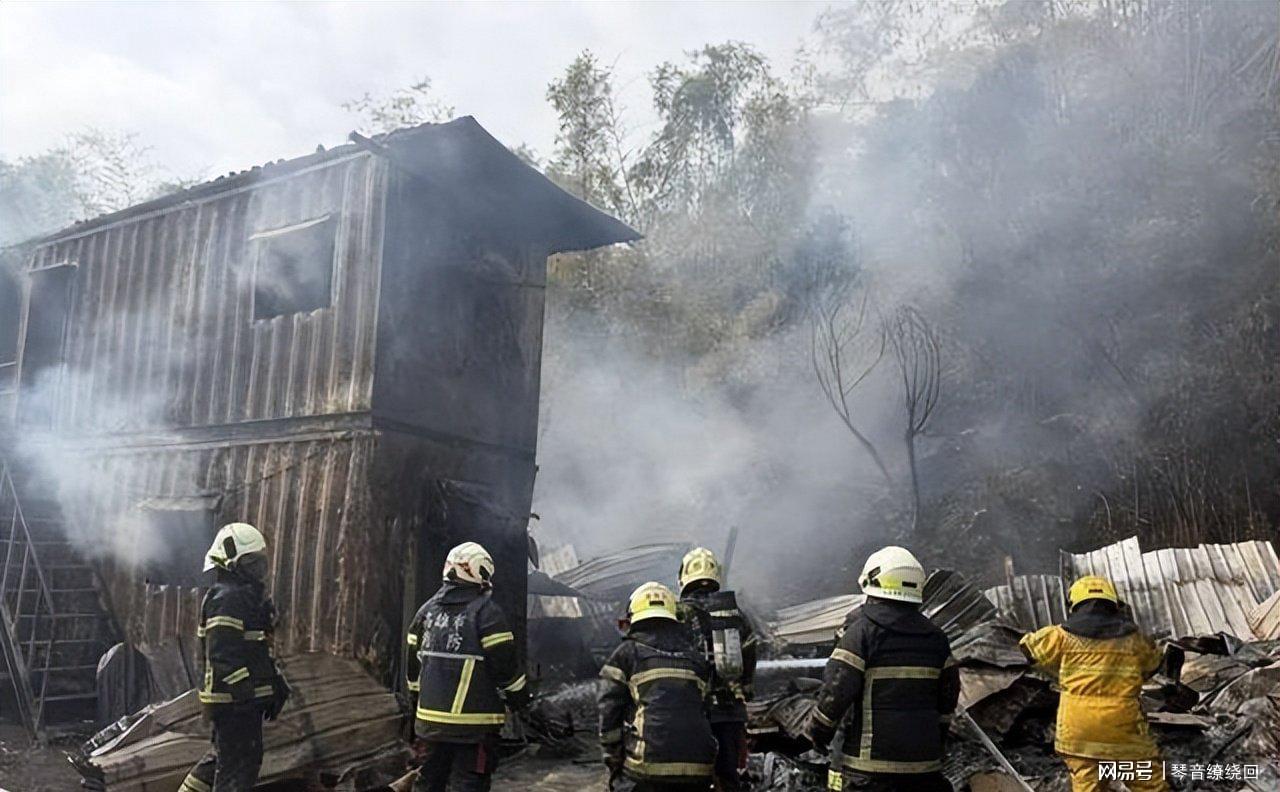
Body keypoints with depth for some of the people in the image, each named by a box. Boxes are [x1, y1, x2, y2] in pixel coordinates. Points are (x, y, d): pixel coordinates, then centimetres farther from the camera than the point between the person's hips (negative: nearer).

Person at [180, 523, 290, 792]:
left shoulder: (249, 595, 17)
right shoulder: (227, 599, -17)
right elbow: (222, 654, -25)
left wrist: (277, 683, 19)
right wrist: (247, 690, -27)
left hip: (246, 697, 10)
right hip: (234, 699, -10)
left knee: (223, 756, 22)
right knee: (240, 763, -5)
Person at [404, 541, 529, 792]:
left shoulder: (427, 609, 8)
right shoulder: (486, 611, -12)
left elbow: (413, 658, 15)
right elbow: (505, 662, -12)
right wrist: (520, 697, 3)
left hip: (430, 717, 6)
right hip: (474, 722, -6)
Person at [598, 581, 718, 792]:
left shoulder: (627, 652, 5)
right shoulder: (696, 657, 18)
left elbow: (609, 713, 1)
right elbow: (706, 708, 15)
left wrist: (614, 765, 8)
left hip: (647, 768, -4)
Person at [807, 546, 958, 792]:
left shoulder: (861, 629, -11)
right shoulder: (935, 637, 8)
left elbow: (836, 688, -14)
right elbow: (949, 692, 15)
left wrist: (819, 730, 2)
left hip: (872, 758, -5)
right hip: (925, 761, 5)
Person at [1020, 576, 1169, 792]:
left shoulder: (1064, 636, 0)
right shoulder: (1132, 638, 3)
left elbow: (1029, 645, 16)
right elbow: (1154, 662, 23)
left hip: (1077, 731, 0)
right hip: (1124, 730, 0)